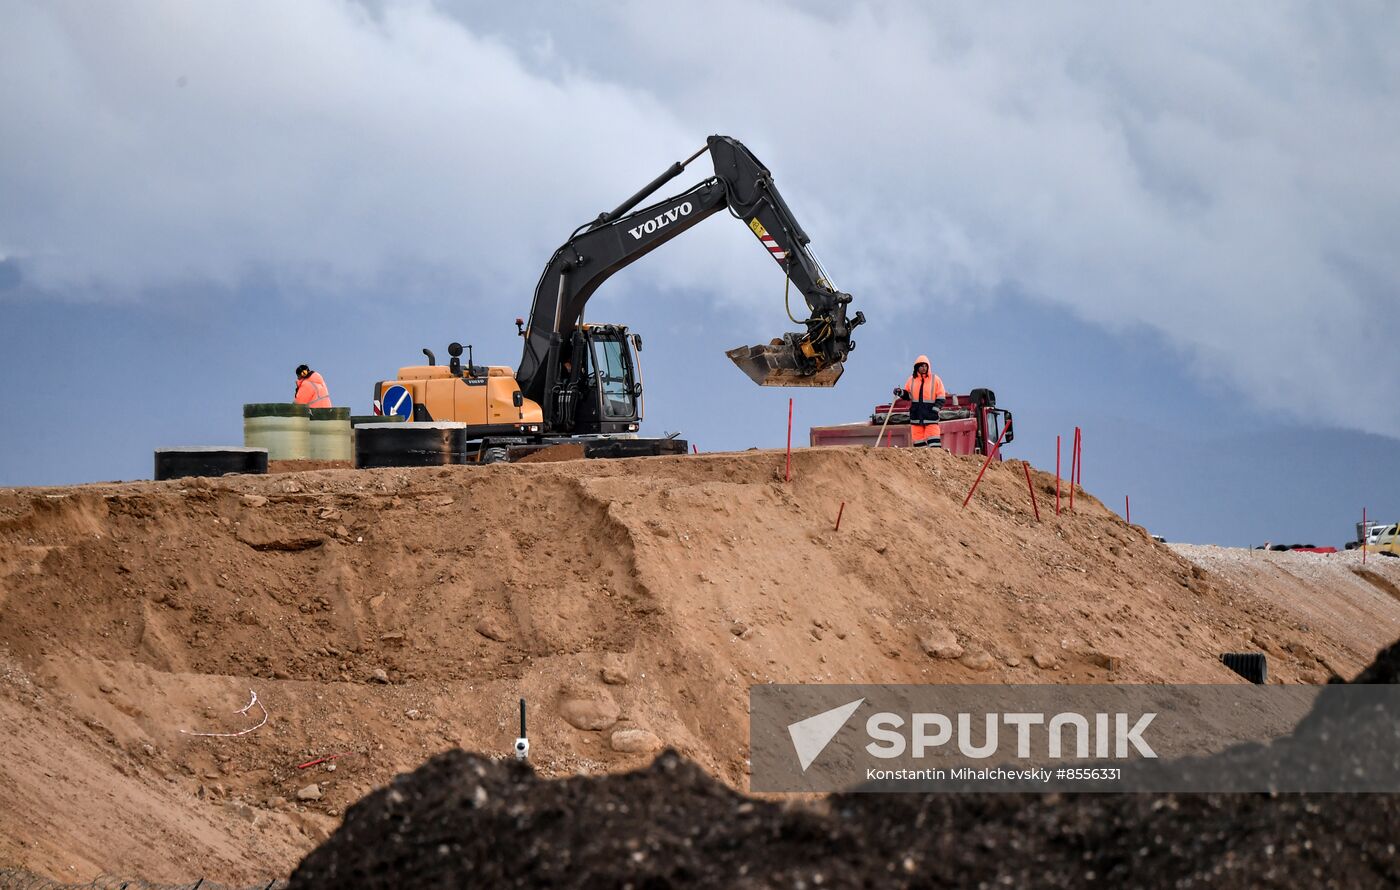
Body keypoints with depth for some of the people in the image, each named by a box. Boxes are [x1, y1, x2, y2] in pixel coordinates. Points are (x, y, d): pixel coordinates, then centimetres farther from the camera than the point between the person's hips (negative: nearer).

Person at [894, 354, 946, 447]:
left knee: (934, 441, -11)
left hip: (930, 415, -3)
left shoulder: (935, 379, 1)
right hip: (916, 415, 3)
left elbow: (941, 398, 1)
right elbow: (907, 395, 19)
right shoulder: (912, 379, 10)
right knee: (918, 442, 3)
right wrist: (900, 392, -2)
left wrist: (935, 409, -11)